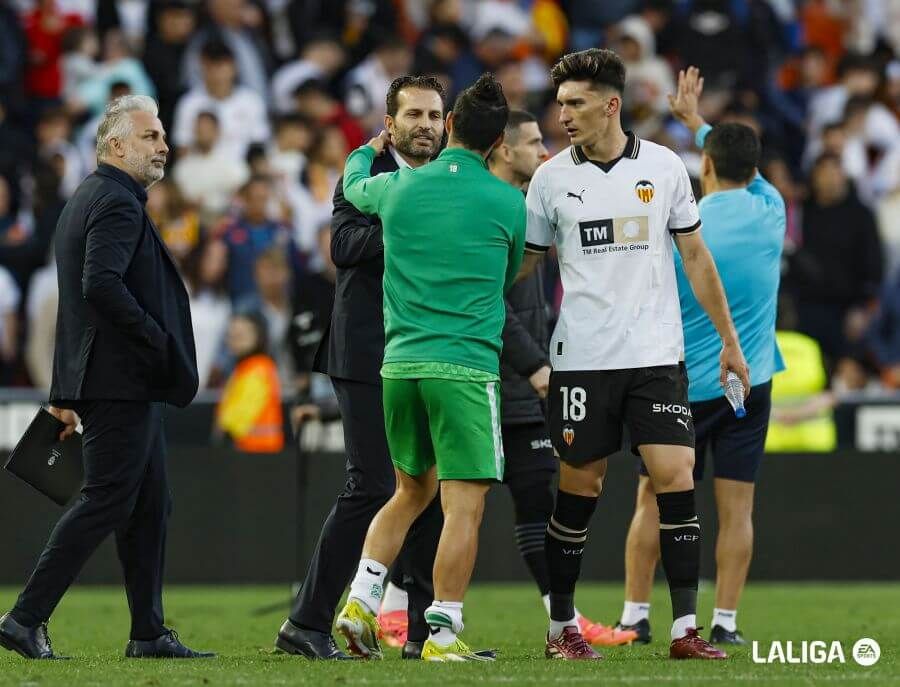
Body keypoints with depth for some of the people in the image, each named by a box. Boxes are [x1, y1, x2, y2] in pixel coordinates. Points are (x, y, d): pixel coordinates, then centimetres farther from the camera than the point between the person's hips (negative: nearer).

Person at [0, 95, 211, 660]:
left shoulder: (87, 199, 19)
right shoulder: (117, 203, -13)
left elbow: (83, 289, 22)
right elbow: (101, 284, -28)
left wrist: (65, 391, 24)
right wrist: (156, 339, -19)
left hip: (128, 385, 10)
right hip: (122, 380, -10)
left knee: (150, 506, 11)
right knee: (106, 503, -8)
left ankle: (149, 634, 13)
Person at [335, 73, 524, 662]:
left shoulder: (397, 187, 7)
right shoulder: (507, 202, -2)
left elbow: (353, 187, 31)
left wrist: (367, 151, 52)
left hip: (400, 363, 5)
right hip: (465, 367, -5)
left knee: (412, 491, 21)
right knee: (464, 503, -2)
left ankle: (362, 598, 9)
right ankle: (443, 633, -5)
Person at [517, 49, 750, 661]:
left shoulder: (664, 167, 2)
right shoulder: (551, 178, 1)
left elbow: (695, 257, 9)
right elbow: (524, 262, 10)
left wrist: (729, 340, 10)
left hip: (658, 356, 0)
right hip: (582, 358, 0)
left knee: (676, 476, -9)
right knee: (580, 486, 3)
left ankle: (686, 629, -6)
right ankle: (561, 627, 16)